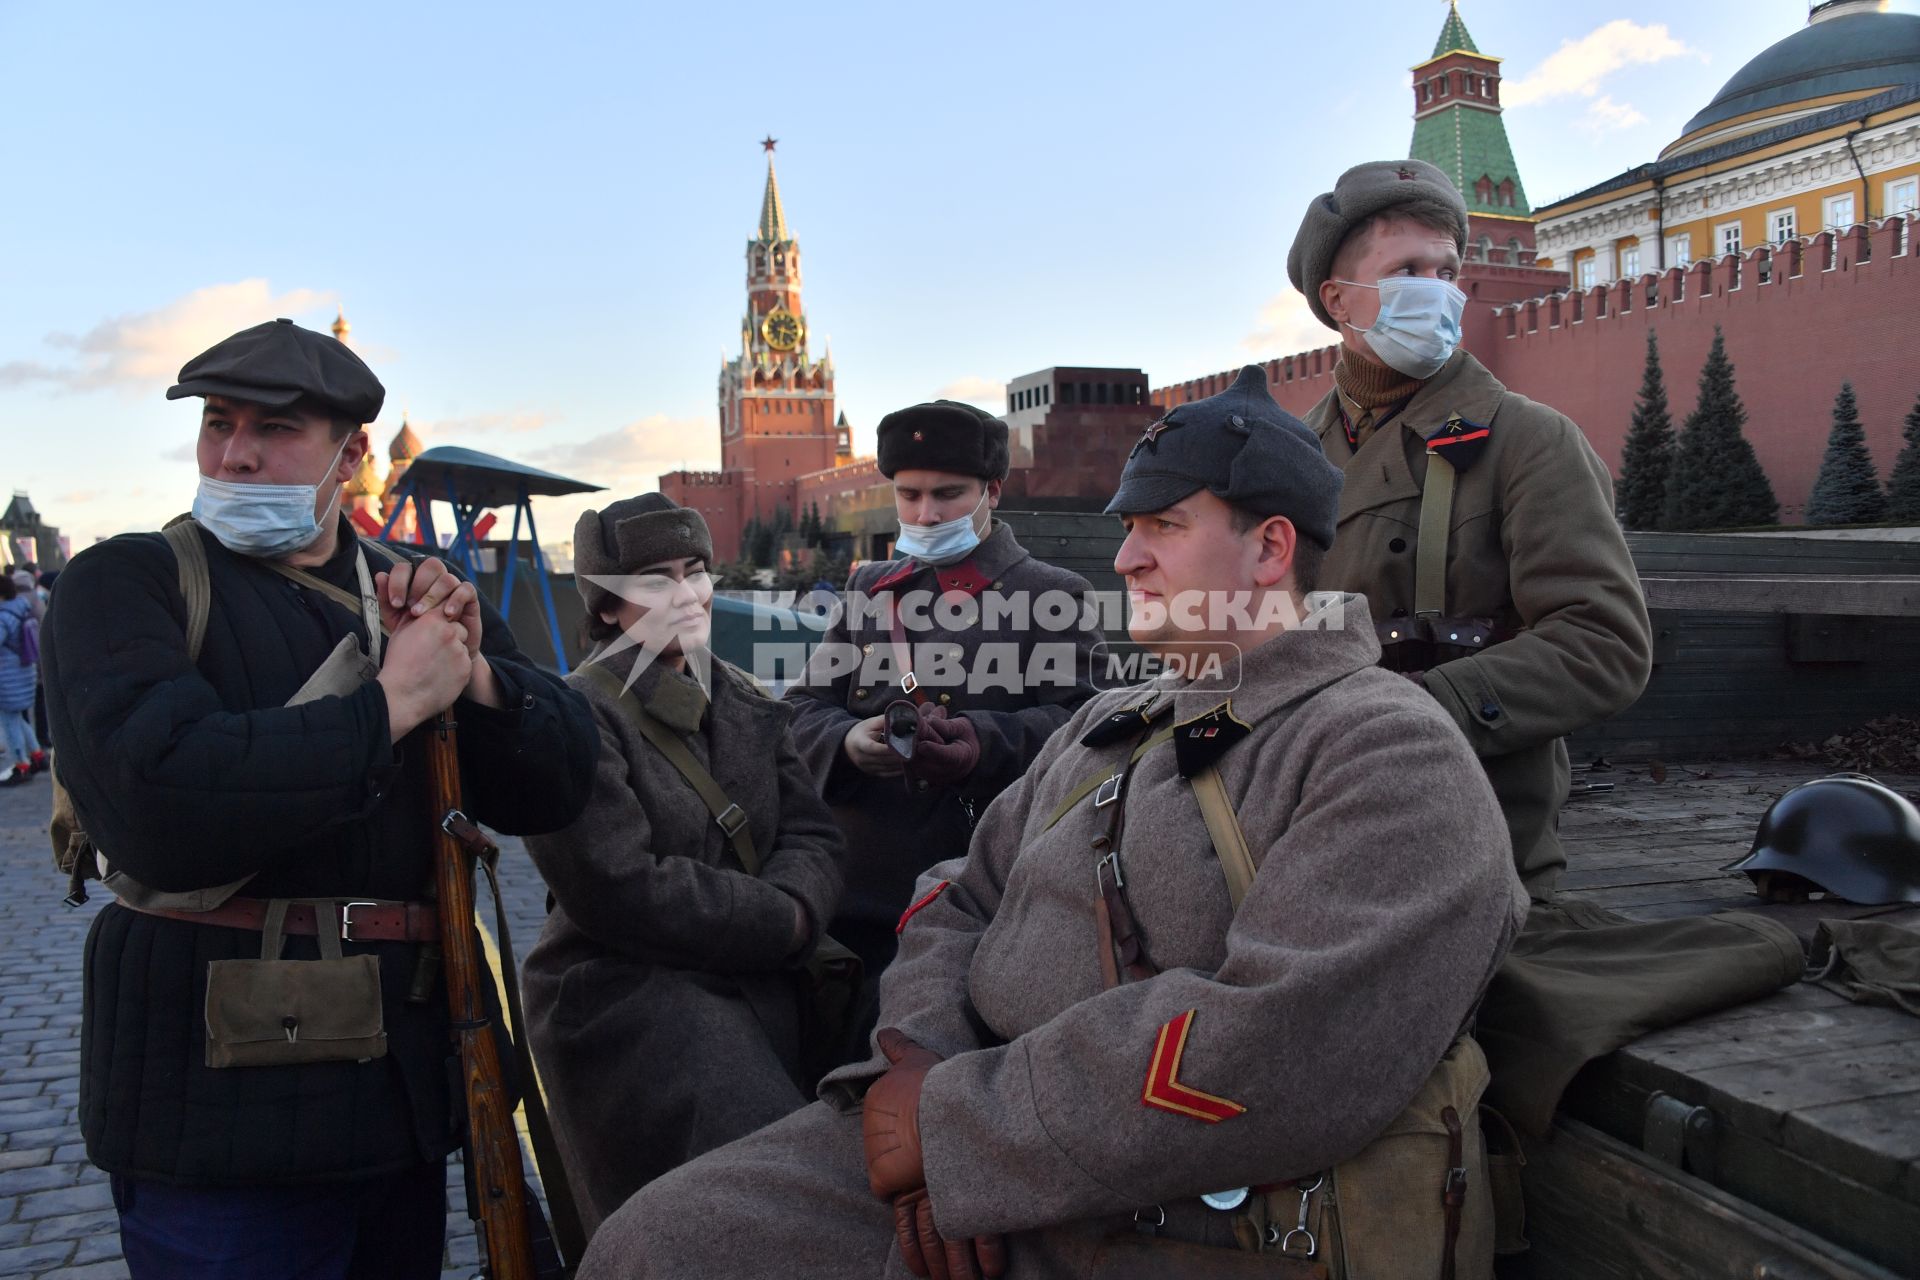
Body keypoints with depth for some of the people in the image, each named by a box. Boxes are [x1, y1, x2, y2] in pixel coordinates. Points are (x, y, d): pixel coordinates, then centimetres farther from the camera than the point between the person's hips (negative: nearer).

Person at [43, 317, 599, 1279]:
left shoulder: (418, 593, 10)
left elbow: (557, 786, 5)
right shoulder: (124, 583, -5)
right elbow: (156, 802, -24)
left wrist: (474, 673, -13)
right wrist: (391, 705, -18)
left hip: (405, 1082, 5)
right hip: (225, 1097, -5)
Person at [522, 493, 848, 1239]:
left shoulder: (743, 702, 12)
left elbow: (812, 834, 6)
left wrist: (794, 906, -17)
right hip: (631, 1001, -7)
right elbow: (619, 885, -20)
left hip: (762, 992, 7)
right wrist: (779, 921, -14)